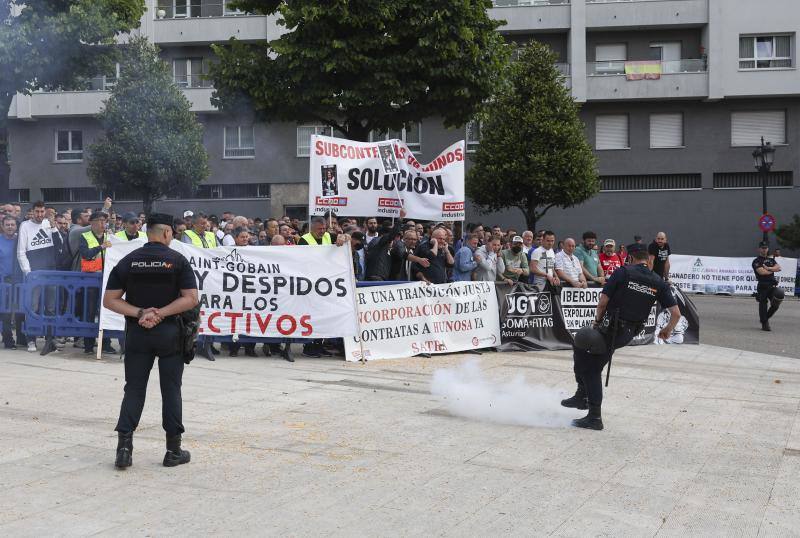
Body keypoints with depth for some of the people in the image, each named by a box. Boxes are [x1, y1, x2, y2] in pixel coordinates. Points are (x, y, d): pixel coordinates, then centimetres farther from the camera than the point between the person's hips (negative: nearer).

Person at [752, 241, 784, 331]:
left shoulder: (771, 260, 18)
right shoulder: (756, 261, -2)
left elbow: (779, 267, 2)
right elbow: (762, 272, -16)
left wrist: (768, 268, -13)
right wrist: (774, 270, -2)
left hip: (772, 285, 5)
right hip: (762, 286, -5)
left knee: (775, 305, 2)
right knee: (763, 305, -2)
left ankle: (765, 318, 24)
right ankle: (764, 324, 6)